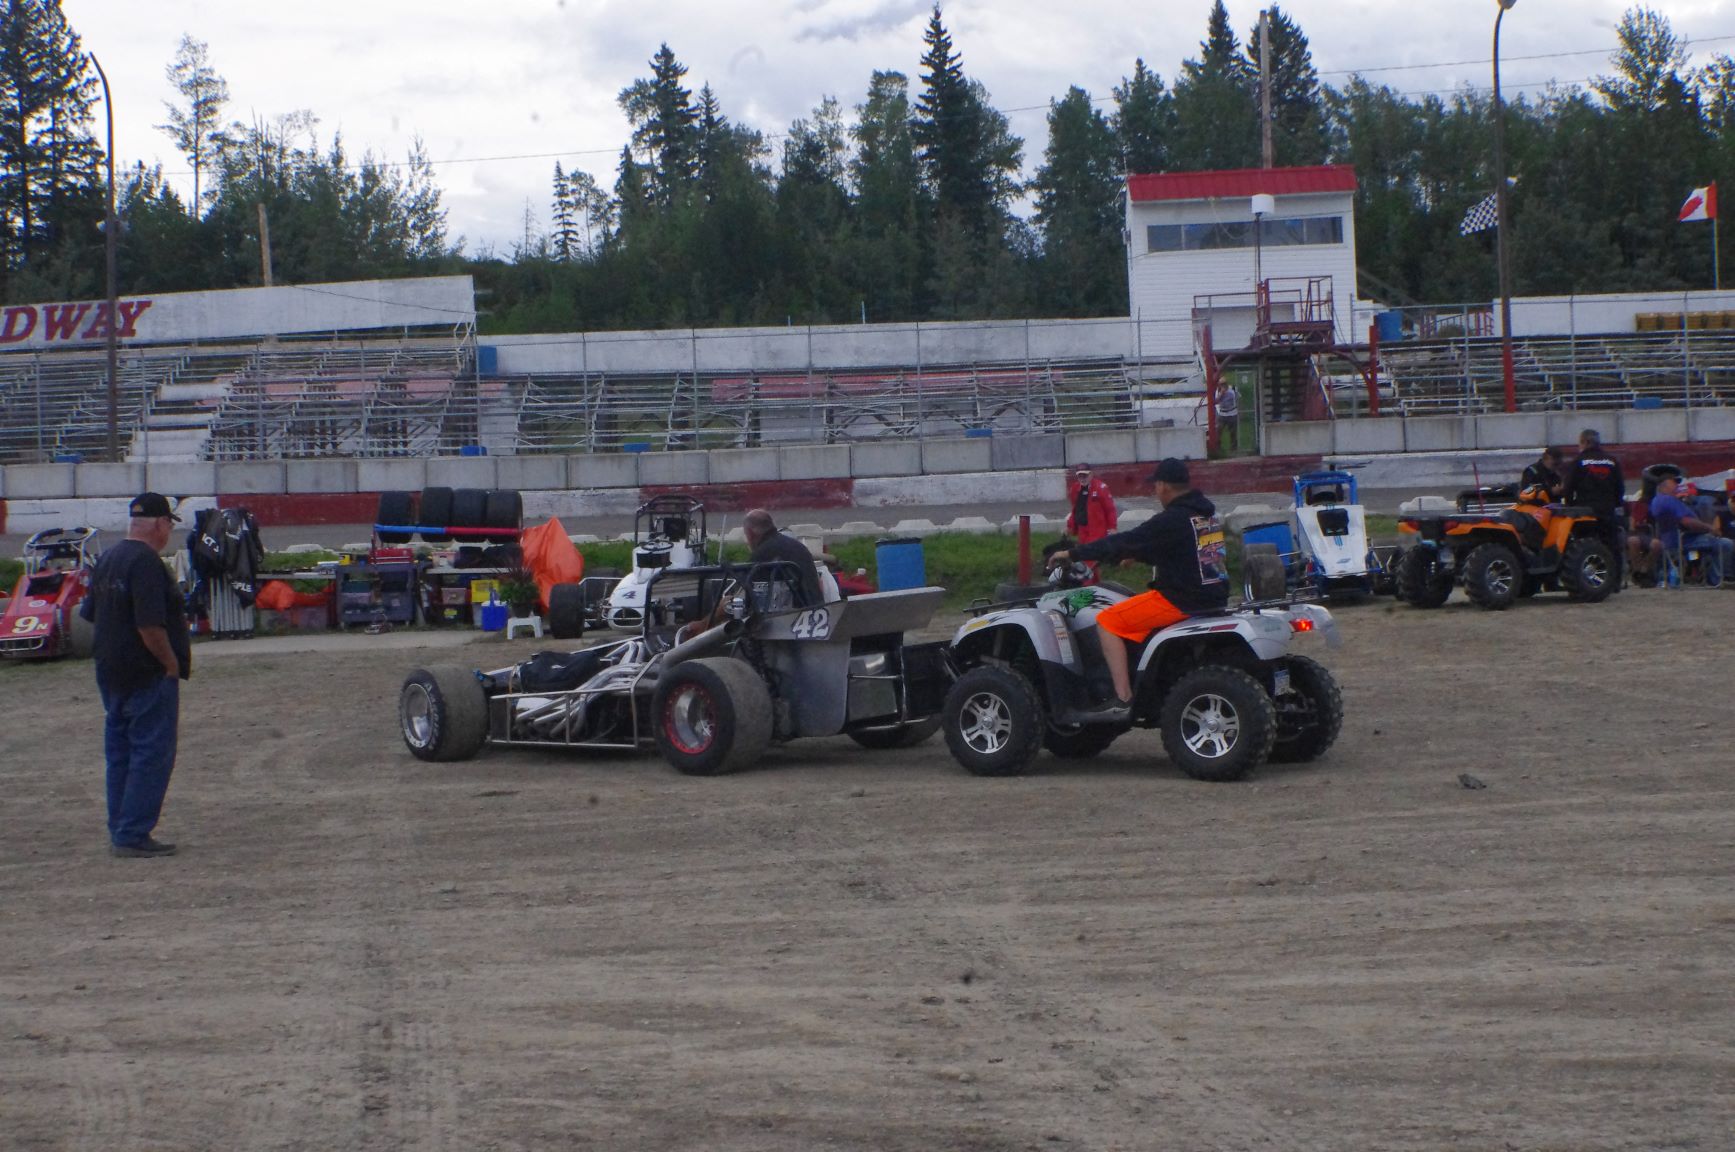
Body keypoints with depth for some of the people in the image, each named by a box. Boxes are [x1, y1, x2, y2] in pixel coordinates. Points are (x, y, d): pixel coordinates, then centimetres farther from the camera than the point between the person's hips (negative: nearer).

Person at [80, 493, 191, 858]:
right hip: (149, 676, -9)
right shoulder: (146, 562, -18)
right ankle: (133, 835, -6)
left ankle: (120, 832, 18)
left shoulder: (107, 560, 12)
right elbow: (150, 626, -24)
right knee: (153, 753, -5)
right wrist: (172, 663, -13)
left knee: (120, 752, 13)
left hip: (111, 674, 10)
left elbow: (89, 613, 19)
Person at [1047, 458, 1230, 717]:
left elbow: (1125, 542, -16)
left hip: (1182, 600, -9)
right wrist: (1138, 555, 33)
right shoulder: (1207, 512, 11)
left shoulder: (1173, 519, -16)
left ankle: (1123, 699, -11)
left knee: (1107, 621, -4)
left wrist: (1072, 554, -9)